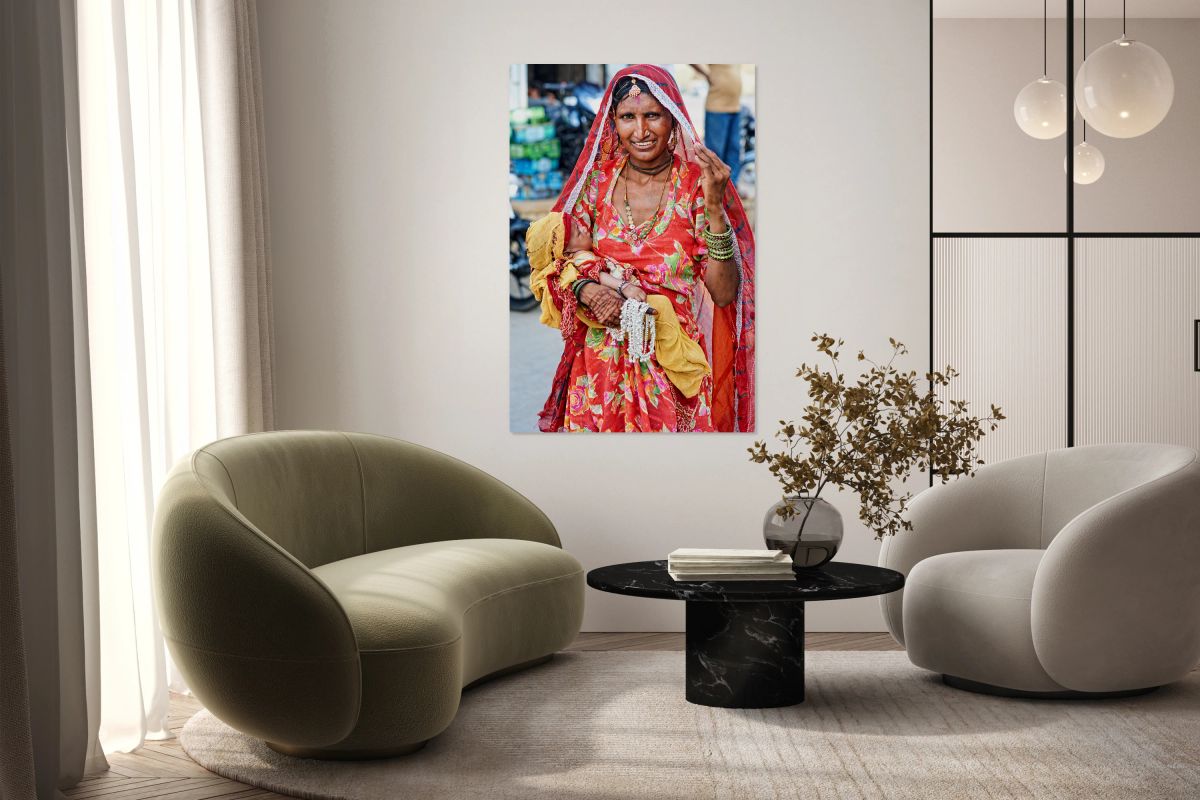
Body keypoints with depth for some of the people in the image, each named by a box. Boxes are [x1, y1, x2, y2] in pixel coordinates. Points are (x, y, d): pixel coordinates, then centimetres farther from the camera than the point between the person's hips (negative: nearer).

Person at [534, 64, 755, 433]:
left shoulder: (698, 184, -9)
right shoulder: (598, 179, -1)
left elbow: (724, 294, -14)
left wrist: (714, 206, -24)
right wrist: (588, 290, -17)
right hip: (603, 359, 2)